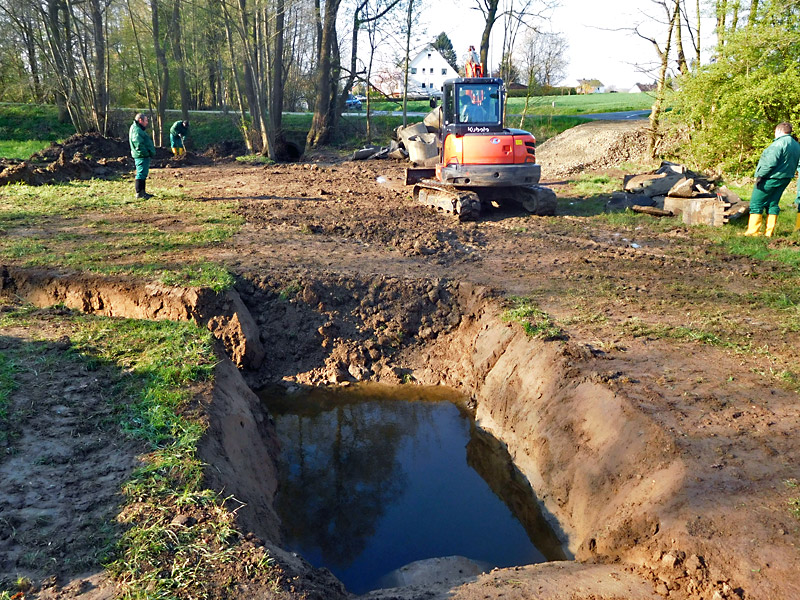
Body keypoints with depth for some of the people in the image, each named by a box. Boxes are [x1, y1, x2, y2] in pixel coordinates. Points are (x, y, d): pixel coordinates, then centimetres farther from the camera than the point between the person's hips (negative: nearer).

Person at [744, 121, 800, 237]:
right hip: (785, 179, 9)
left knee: (756, 203, -1)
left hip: (771, 178, -9)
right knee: (772, 204, 13)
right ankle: (769, 232, 12)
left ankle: (753, 231, -2)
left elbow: (771, 162, -24)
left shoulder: (779, 143, -17)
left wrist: (760, 175, -18)